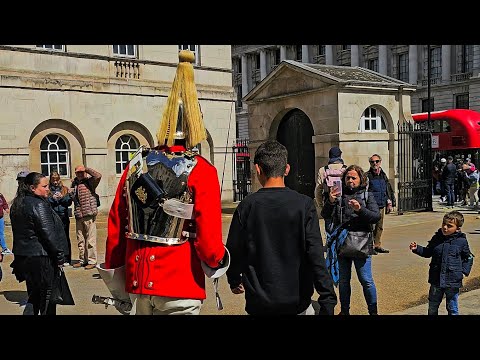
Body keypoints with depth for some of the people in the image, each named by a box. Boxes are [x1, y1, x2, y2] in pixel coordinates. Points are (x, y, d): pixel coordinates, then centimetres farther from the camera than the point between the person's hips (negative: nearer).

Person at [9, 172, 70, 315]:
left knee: (33, 295, 19)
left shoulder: (17, 204, 11)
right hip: (40, 257, -9)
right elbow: (48, 233, -20)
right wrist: (59, 256, -13)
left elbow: (20, 232, 17)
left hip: (22, 256, 9)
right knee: (47, 297, 1)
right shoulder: (39, 204, -18)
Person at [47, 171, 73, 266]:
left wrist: (62, 197, -12)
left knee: (65, 238, 3)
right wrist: (52, 198, -16)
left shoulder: (65, 189, 10)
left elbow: (69, 202, 3)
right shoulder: (48, 190, 7)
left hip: (63, 217, 1)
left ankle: (66, 259, 10)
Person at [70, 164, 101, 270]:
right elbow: (71, 196, 25)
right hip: (78, 215, 6)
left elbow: (98, 176, -22)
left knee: (90, 239, -3)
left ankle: (92, 261, 4)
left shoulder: (90, 181, -3)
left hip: (89, 215, -6)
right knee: (80, 240, 14)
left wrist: (86, 169, -13)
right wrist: (71, 193, 2)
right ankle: (82, 260, 24)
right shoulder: (74, 183, 14)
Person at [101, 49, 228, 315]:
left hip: (137, 282, 5)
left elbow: (115, 226, 6)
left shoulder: (136, 164, 2)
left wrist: (115, 278, 17)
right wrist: (217, 263, 6)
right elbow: (208, 236, -15)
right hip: (180, 288, -5)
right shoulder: (201, 171, -12)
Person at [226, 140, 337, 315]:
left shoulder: (246, 206, -7)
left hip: (259, 303, 1)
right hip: (297, 302, -1)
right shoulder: (304, 204, -10)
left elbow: (234, 252, 0)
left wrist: (234, 280, 20)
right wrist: (328, 302, -9)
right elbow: (316, 257, -14)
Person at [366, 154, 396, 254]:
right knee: (371, 227, -7)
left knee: (379, 227, 11)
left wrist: (390, 203, 16)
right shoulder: (367, 176, -6)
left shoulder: (383, 176, 13)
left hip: (381, 206, 6)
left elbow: (389, 190, 22)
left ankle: (377, 245, 21)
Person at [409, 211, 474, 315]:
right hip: (436, 280, 3)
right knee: (432, 308, 14)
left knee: (452, 308, 11)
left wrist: (464, 270, -4)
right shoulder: (437, 238, -1)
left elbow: (468, 258, 8)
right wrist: (417, 249, -3)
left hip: (453, 282, -2)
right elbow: (427, 252, 12)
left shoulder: (461, 241, -7)